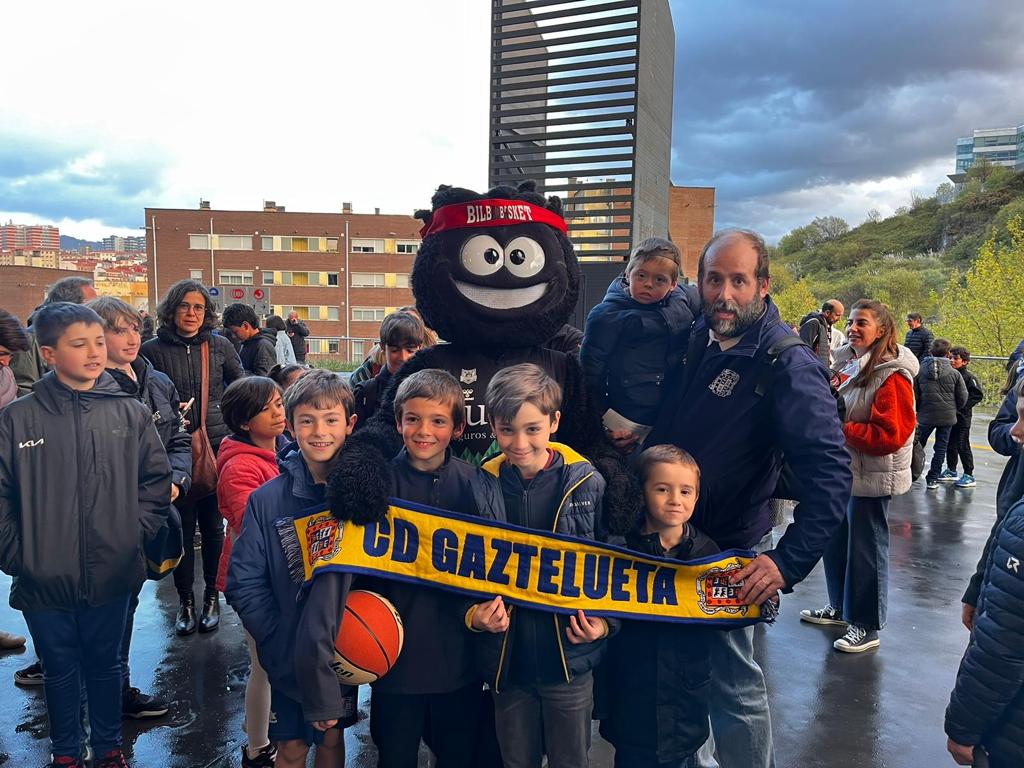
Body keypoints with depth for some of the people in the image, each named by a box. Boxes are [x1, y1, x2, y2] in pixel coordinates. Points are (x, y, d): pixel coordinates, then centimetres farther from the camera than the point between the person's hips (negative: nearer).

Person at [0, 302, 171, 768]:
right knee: (61, 671, 18)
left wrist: (137, 532, -4)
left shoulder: (131, 413, -4)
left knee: (106, 665, 19)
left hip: (113, 575, 1)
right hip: (44, 579, -1)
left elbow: (157, 479, 2)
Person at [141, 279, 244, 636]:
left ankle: (212, 597, 24)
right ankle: (185, 600, 20)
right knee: (182, 526, 4)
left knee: (212, 524, 9)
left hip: (217, 447, 1)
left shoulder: (220, 346, 3)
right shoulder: (153, 350, -1)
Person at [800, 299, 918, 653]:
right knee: (837, 541, 18)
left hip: (871, 477, -8)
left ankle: (866, 626, 16)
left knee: (865, 548, 2)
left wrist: (841, 430, -22)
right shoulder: (850, 365, 8)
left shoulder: (892, 376, -17)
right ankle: (840, 607, 35)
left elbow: (890, 435, -22)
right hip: (843, 470, 8)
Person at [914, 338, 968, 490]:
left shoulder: (920, 370, -6)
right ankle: (932, 479, 10)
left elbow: (914, 395, -3)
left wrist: (919, 410, 13)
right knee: (941, 447, 8)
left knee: (919, 444, 15)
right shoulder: (954, 373, -5)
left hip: (925, 415, 0)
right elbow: (963, 398, 0)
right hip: (947, 416, 0)